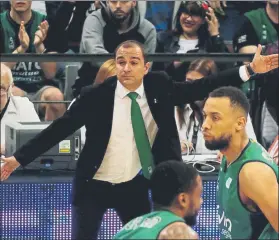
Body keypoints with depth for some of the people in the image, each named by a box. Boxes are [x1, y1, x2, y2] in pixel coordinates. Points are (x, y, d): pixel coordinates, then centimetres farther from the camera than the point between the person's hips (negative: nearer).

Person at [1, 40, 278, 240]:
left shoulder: (158, 87, -8)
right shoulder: (96, 96, -16)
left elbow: (201, 88, -8)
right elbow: (59, 128, -11)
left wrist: (249, 69, -15)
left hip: (134, 185, 3)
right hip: (94, 185, -3)